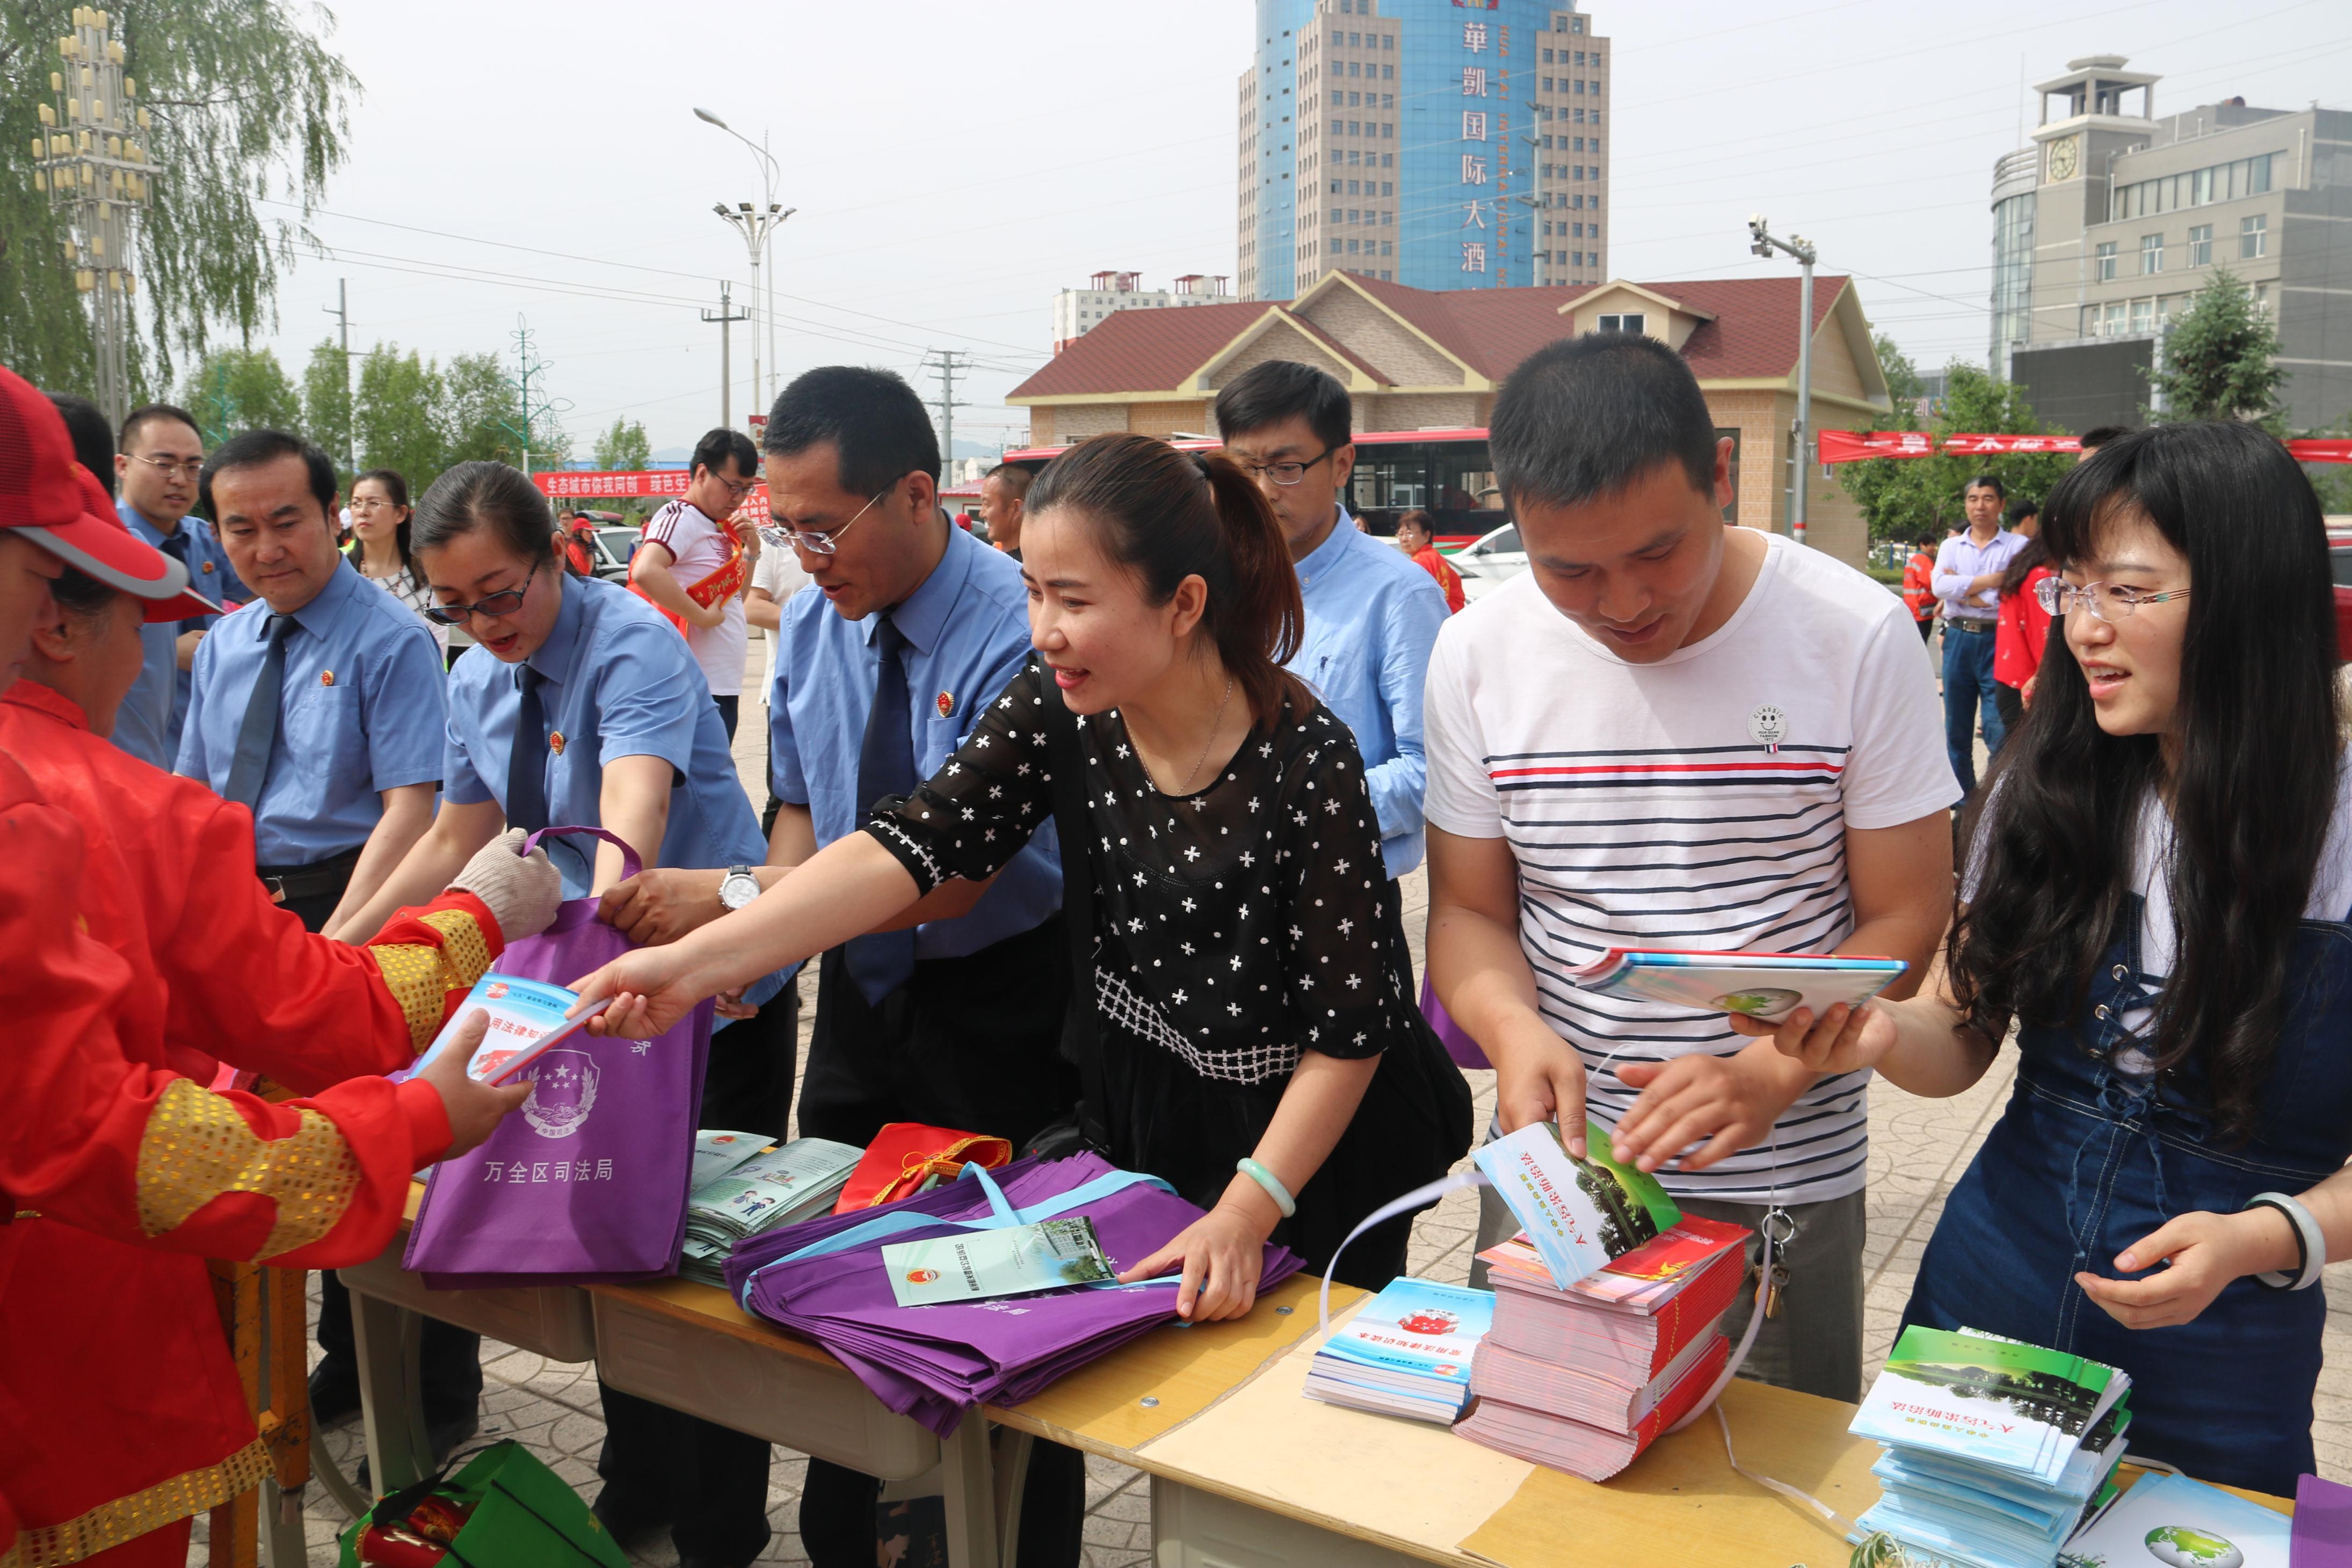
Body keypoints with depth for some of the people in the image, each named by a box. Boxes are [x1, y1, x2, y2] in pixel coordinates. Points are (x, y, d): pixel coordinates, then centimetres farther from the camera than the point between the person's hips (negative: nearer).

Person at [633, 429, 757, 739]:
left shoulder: (717, 528, 17)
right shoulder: (681, 517, -11)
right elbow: (645, 572, -28)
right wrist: (703, 617, -22)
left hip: (725, 686, 10)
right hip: (697, 688, -10)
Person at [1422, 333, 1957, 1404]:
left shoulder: (1857, 635, -11)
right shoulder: (1478, 652, -5)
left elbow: (1907, 920, -7)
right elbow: (1468, 909, 3)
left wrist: (1773, 1075, -22)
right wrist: (1513, 1028, -18)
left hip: (1787, 1192, -1)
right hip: (1555, 1165, 2)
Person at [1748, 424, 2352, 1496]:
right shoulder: (2049, 791, -3)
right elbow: (1964, 1034, 1)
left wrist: (2261, 1240, -24)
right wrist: (1882, 1036, -19)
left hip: (2218, 1373, -3)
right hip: (1985, 1298, 3)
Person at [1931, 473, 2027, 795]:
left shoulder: (2017, 546, 2)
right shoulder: (1952, 546, 13)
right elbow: (1940, 586, -5)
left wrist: (1963, 590, -5)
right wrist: (1992, 579, -10)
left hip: (1998, 640, -4)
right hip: (1958, 639, 4)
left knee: (1999, 730, -8)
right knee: (1956, 729, 9)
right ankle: (1963, 801, 20)